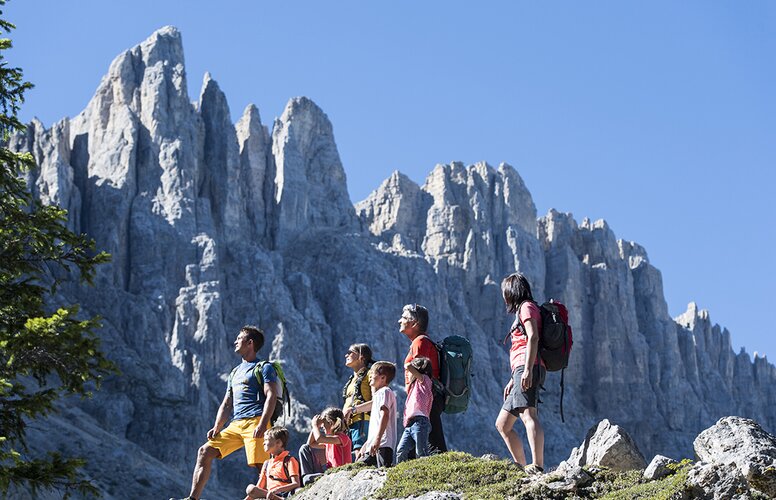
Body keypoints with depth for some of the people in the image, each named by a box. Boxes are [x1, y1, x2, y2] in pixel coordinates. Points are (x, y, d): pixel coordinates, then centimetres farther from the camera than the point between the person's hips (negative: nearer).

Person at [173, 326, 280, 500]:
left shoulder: (264, 368, 3)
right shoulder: (235, 372, 28)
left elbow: (271, 396, -9)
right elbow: (226, 404, 26)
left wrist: (262, 425, -22)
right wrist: (216, 428, 10)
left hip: (255, 422, -8)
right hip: (236, 425, 8)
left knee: (260, 464, -20)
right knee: (205, 452, -1)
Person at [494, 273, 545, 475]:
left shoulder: (527, 307, 1)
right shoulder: (522, 311, 30)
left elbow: (533, 337, -15)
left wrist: (527, 370, -26)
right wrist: (513, 380, 28)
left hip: (528, 369, -11)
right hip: (522, 371, 11)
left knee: (528, 415, -27)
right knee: (502, 424, 13)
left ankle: (537, 466, -40)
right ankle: (521, 466, 9)